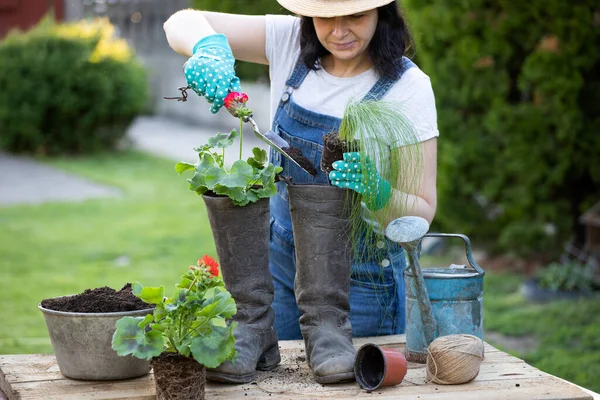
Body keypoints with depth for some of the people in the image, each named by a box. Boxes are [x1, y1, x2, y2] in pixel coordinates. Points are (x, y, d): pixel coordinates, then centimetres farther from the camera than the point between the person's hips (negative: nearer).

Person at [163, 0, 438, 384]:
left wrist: (377, 191, -33)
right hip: (281, 264, 3)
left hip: (360, 278, -3)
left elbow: (422, 212, -13)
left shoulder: (407, 86, -14)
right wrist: (208, 47, -27)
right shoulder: (290, 42, -5)